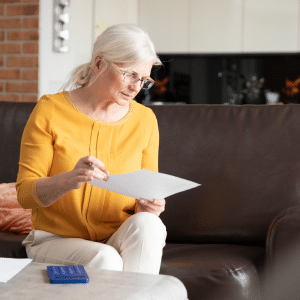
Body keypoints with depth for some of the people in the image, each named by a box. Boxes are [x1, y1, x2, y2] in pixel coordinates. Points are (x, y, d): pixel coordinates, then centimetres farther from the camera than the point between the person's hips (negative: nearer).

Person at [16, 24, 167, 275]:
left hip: (119, 240, 3)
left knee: (146, 223, -30)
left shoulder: (145, 120, 3)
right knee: (105, 260, -34)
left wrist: (148, 205, -16)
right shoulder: (50, 110, -6)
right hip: (57, 241, -3)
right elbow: (25, 193, -8)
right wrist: (69, 180, -29)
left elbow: (148, 190, 9)